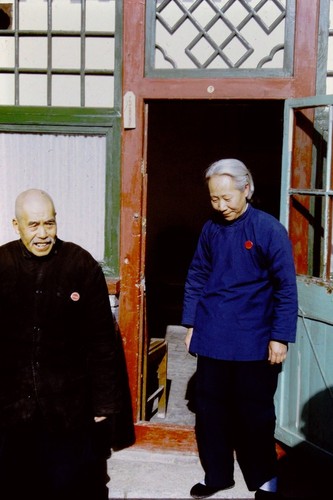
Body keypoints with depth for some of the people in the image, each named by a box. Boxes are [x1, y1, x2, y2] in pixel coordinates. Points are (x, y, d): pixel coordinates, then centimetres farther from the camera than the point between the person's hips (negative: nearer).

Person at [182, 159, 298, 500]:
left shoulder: (269, 229, -10)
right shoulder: (211, 229, 3)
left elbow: (286, 288, -10)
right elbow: (196, 278, 11)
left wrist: (280, 337, -11)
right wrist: (191, 324, 9)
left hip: (254, 344, -4)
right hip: (212, 340, 4)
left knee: (255, 414, 9)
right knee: (210, 410, 12)